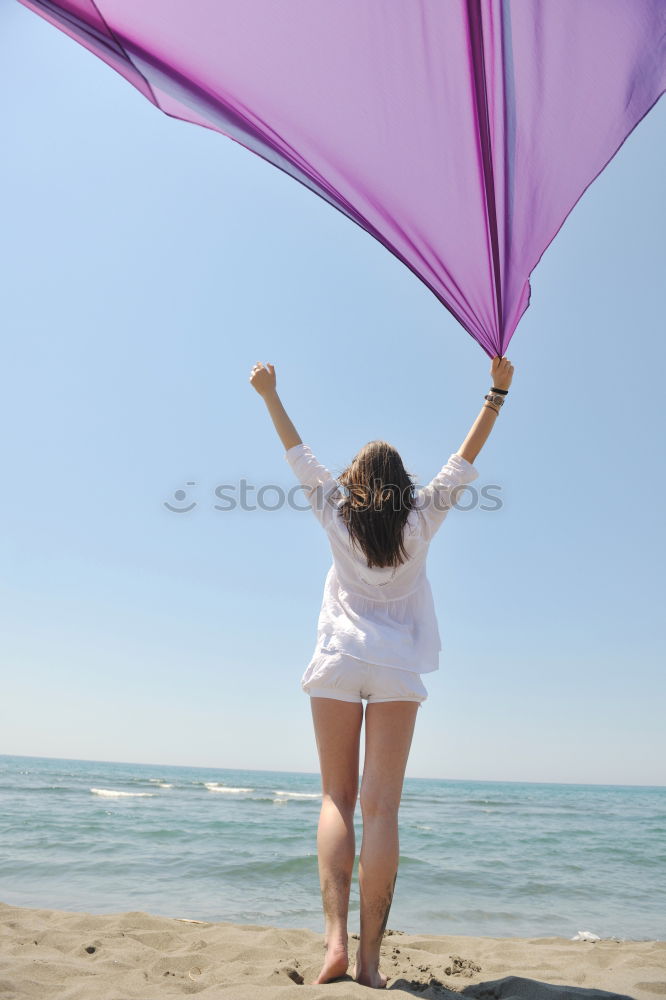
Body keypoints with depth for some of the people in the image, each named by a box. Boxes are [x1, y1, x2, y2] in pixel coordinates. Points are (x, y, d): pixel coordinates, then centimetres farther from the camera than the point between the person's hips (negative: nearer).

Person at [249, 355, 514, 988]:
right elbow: (463, 462, 11)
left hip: (338, 661, 1)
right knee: (381, 806, -2)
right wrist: (497, 391, 14)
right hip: (397, 668, 0)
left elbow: (299, 456, 13)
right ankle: (369, 960, -2)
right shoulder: (420, 519, 4)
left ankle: (335, 938, -7)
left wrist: (269, 394, 22)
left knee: (337, 799, 5)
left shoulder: (335, 515, 5)